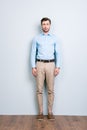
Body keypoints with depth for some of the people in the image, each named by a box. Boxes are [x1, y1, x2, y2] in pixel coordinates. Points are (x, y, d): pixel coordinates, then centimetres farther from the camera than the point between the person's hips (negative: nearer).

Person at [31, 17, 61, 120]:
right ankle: (40, 112, 13)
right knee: (39, 90, 3)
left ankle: (50, 112, 15)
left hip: (51, 65, 1)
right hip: (40, 65, 0)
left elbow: (57, 53, 4)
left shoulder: (54, 38, 7)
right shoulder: (36, 38, 5)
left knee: (50, 90, 4)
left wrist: (57, 67, -5)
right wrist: (33, 67, -5)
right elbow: (33, 53, 3)